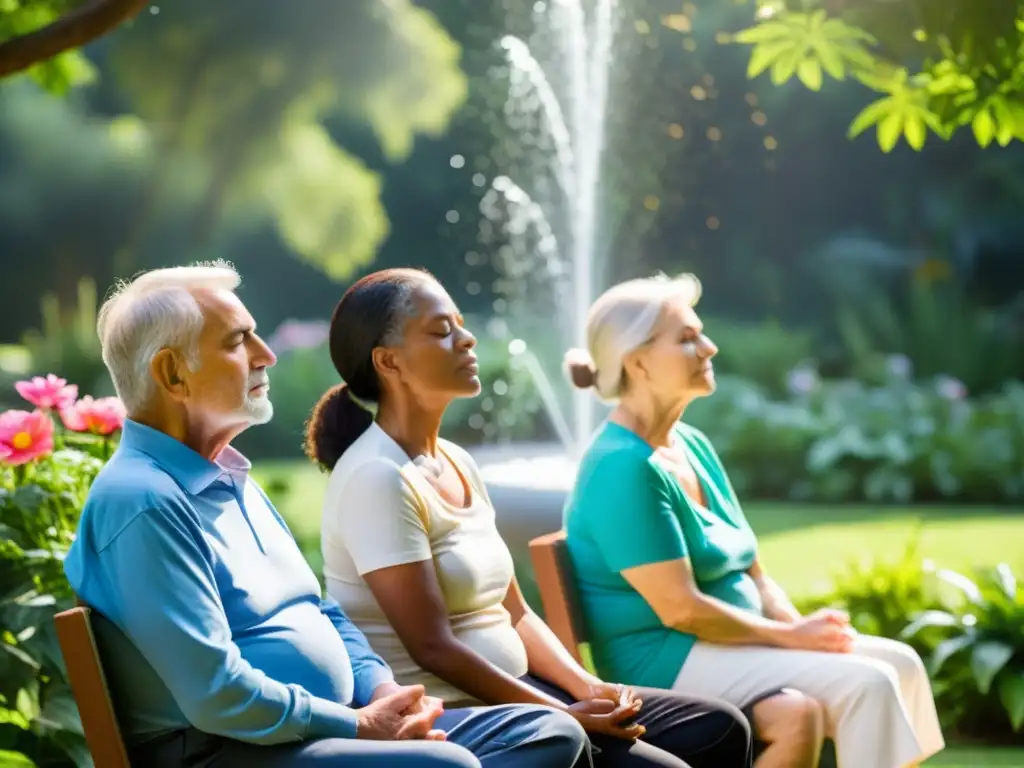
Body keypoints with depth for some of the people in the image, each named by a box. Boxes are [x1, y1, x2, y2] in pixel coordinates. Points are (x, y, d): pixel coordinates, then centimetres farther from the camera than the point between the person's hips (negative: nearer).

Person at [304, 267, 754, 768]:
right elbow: (433, 647, -19)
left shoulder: (458, 464, 12)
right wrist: (565, 715, -17)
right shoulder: (377, 478, -15)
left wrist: (588, 688, -2)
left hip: (509, 696, 9)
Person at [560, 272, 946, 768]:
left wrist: (802, 629, -3)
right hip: (669, 662, -9)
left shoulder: (693, 447, 12)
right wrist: (790, 637, -13)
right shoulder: (624, 468, -18)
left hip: (729, 644, 9)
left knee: (899, 663, -3)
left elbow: (752, 574, 15)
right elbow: (680, 610, -21)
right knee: (865, 685, -19)